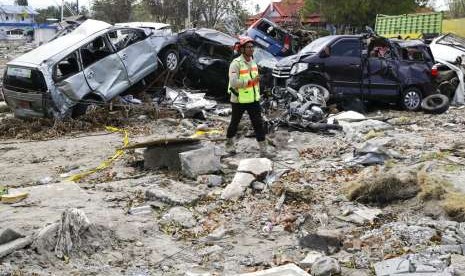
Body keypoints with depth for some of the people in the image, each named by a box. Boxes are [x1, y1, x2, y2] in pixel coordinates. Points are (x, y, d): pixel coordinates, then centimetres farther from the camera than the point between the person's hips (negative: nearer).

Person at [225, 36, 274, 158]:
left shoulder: (253, 62, 7)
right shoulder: (236, 63, -16)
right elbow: (233, 82, -26)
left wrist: (258, 95, 20)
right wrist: (250, 81, -28)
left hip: (253, 99, 6)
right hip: (239, 100, -6)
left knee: (259, 124, 0)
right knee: (235, 123, 13)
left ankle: (263, 150, 3)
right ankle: (229, 144, 36)